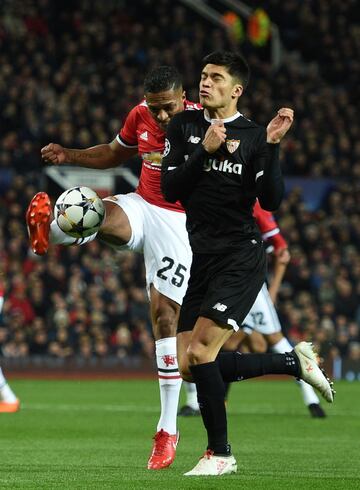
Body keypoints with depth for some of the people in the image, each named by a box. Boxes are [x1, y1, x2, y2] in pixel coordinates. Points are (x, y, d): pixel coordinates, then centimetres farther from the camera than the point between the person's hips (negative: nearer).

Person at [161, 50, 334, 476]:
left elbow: (271, 201, -12)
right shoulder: (183, 126, 7)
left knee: (200, 353, -17)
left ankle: (220, 453, 0)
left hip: (241, 260, -6)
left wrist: (271, 145, -21)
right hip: (202, 260, 6)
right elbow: (170, 190, -2)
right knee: (190, 367, 3)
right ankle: (294, 362, 18)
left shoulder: (253, 136, -4)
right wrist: (205, 150, -14)